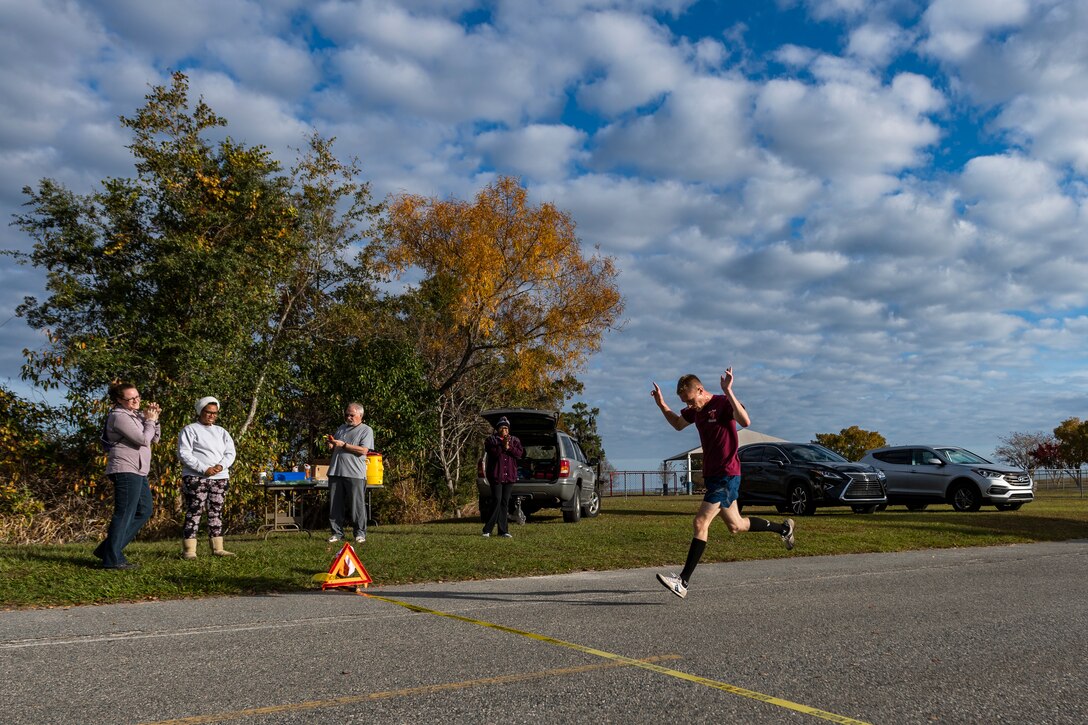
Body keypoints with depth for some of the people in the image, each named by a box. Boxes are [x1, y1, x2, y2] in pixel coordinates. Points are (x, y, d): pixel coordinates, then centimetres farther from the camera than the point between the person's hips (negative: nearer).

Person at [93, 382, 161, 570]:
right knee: (124, 514, -7)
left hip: (138, 472, 10)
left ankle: (109, 549, 15)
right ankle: (112, 558, -1)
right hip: (126, 470, -10)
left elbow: (154, 439, 15)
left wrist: (153, 419, 2)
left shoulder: (135, 415, 17)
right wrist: (150, 421, -5)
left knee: (145, 510, 13)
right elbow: (143, 439, -19)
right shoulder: (120, 416, -12)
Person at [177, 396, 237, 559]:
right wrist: (204, 469, -18)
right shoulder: (190, 430, 1)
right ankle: (189, 550, -9)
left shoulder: (221, 432, 19)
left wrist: (221, 466, -10)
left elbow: (230, 453, 11)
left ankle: (217, 548, 9)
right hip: (196, 477, -6)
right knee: (194, 512, -9)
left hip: (220, 478, 6)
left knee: (216, 512, 6)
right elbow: (183, 453, -9)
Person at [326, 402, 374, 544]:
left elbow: (363, 450, -11)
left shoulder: (366, 430, 2)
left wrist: (343, 444, -12)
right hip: (336, 472, 6)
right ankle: (337, 532, 13)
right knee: (335, 505, 5)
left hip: (355, 474, -5)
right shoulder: (341, 429, 21)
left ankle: (360, 533, 6)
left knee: (357, 504, -3)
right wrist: (331, 445, 5)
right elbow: (333, 448, 29)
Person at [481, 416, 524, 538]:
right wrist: (502, 446, -21)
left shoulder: (514, 440, 13)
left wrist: (509, 448, -14)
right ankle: (487, 529, -3)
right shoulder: (491, 439, 4)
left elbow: (520, 453, -2)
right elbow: (492, 452, -13)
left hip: (509, 476, 4)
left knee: (505, 503, 6)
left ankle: (503, 530, 9)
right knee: (497, 502, -10)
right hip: (496, 475, -4)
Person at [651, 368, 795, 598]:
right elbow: (678, 424, 27)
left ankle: (683, 581, -17)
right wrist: (662, 404, 11)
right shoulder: (695, 410, 9)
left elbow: (745, 421, -33)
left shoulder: (722, 403, -15)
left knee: (700, 523, -16)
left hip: (727, 475, -9)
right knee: (736, 526, 19)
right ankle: (783, 528, 41)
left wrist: (728, 392, -39)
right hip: (711, 475, 9)